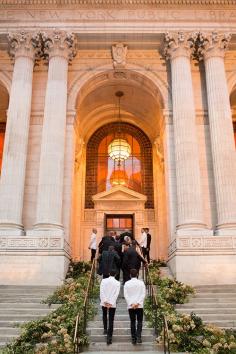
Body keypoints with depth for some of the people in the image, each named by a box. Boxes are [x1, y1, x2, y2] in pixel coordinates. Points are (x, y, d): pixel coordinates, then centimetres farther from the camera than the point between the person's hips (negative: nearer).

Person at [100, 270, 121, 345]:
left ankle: (105, 329, 26)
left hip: (104, 302, 1)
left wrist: (105, 301, -12)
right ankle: (109, 337, -2)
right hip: (112, 304, -1)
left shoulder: (104, 281, -1)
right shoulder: (117, 283, -2)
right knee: (111, 320, 3)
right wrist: (111, 303, -12)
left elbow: (101, 291, -9)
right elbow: (116, 294, -9)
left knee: (104, 315, 29)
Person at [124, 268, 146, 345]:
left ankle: (133, 339, 9)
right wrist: (138, 303, -9)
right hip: (139, 306, -1)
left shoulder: (127, 283, -1)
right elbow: (143, 294, -6)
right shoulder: (141, 283, -1)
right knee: (139, 321, 6)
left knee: (132, 322, 8)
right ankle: (138, 337, -9)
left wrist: (131, 304, -7)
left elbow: (125, 295, -5)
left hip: (130, 306, 1)